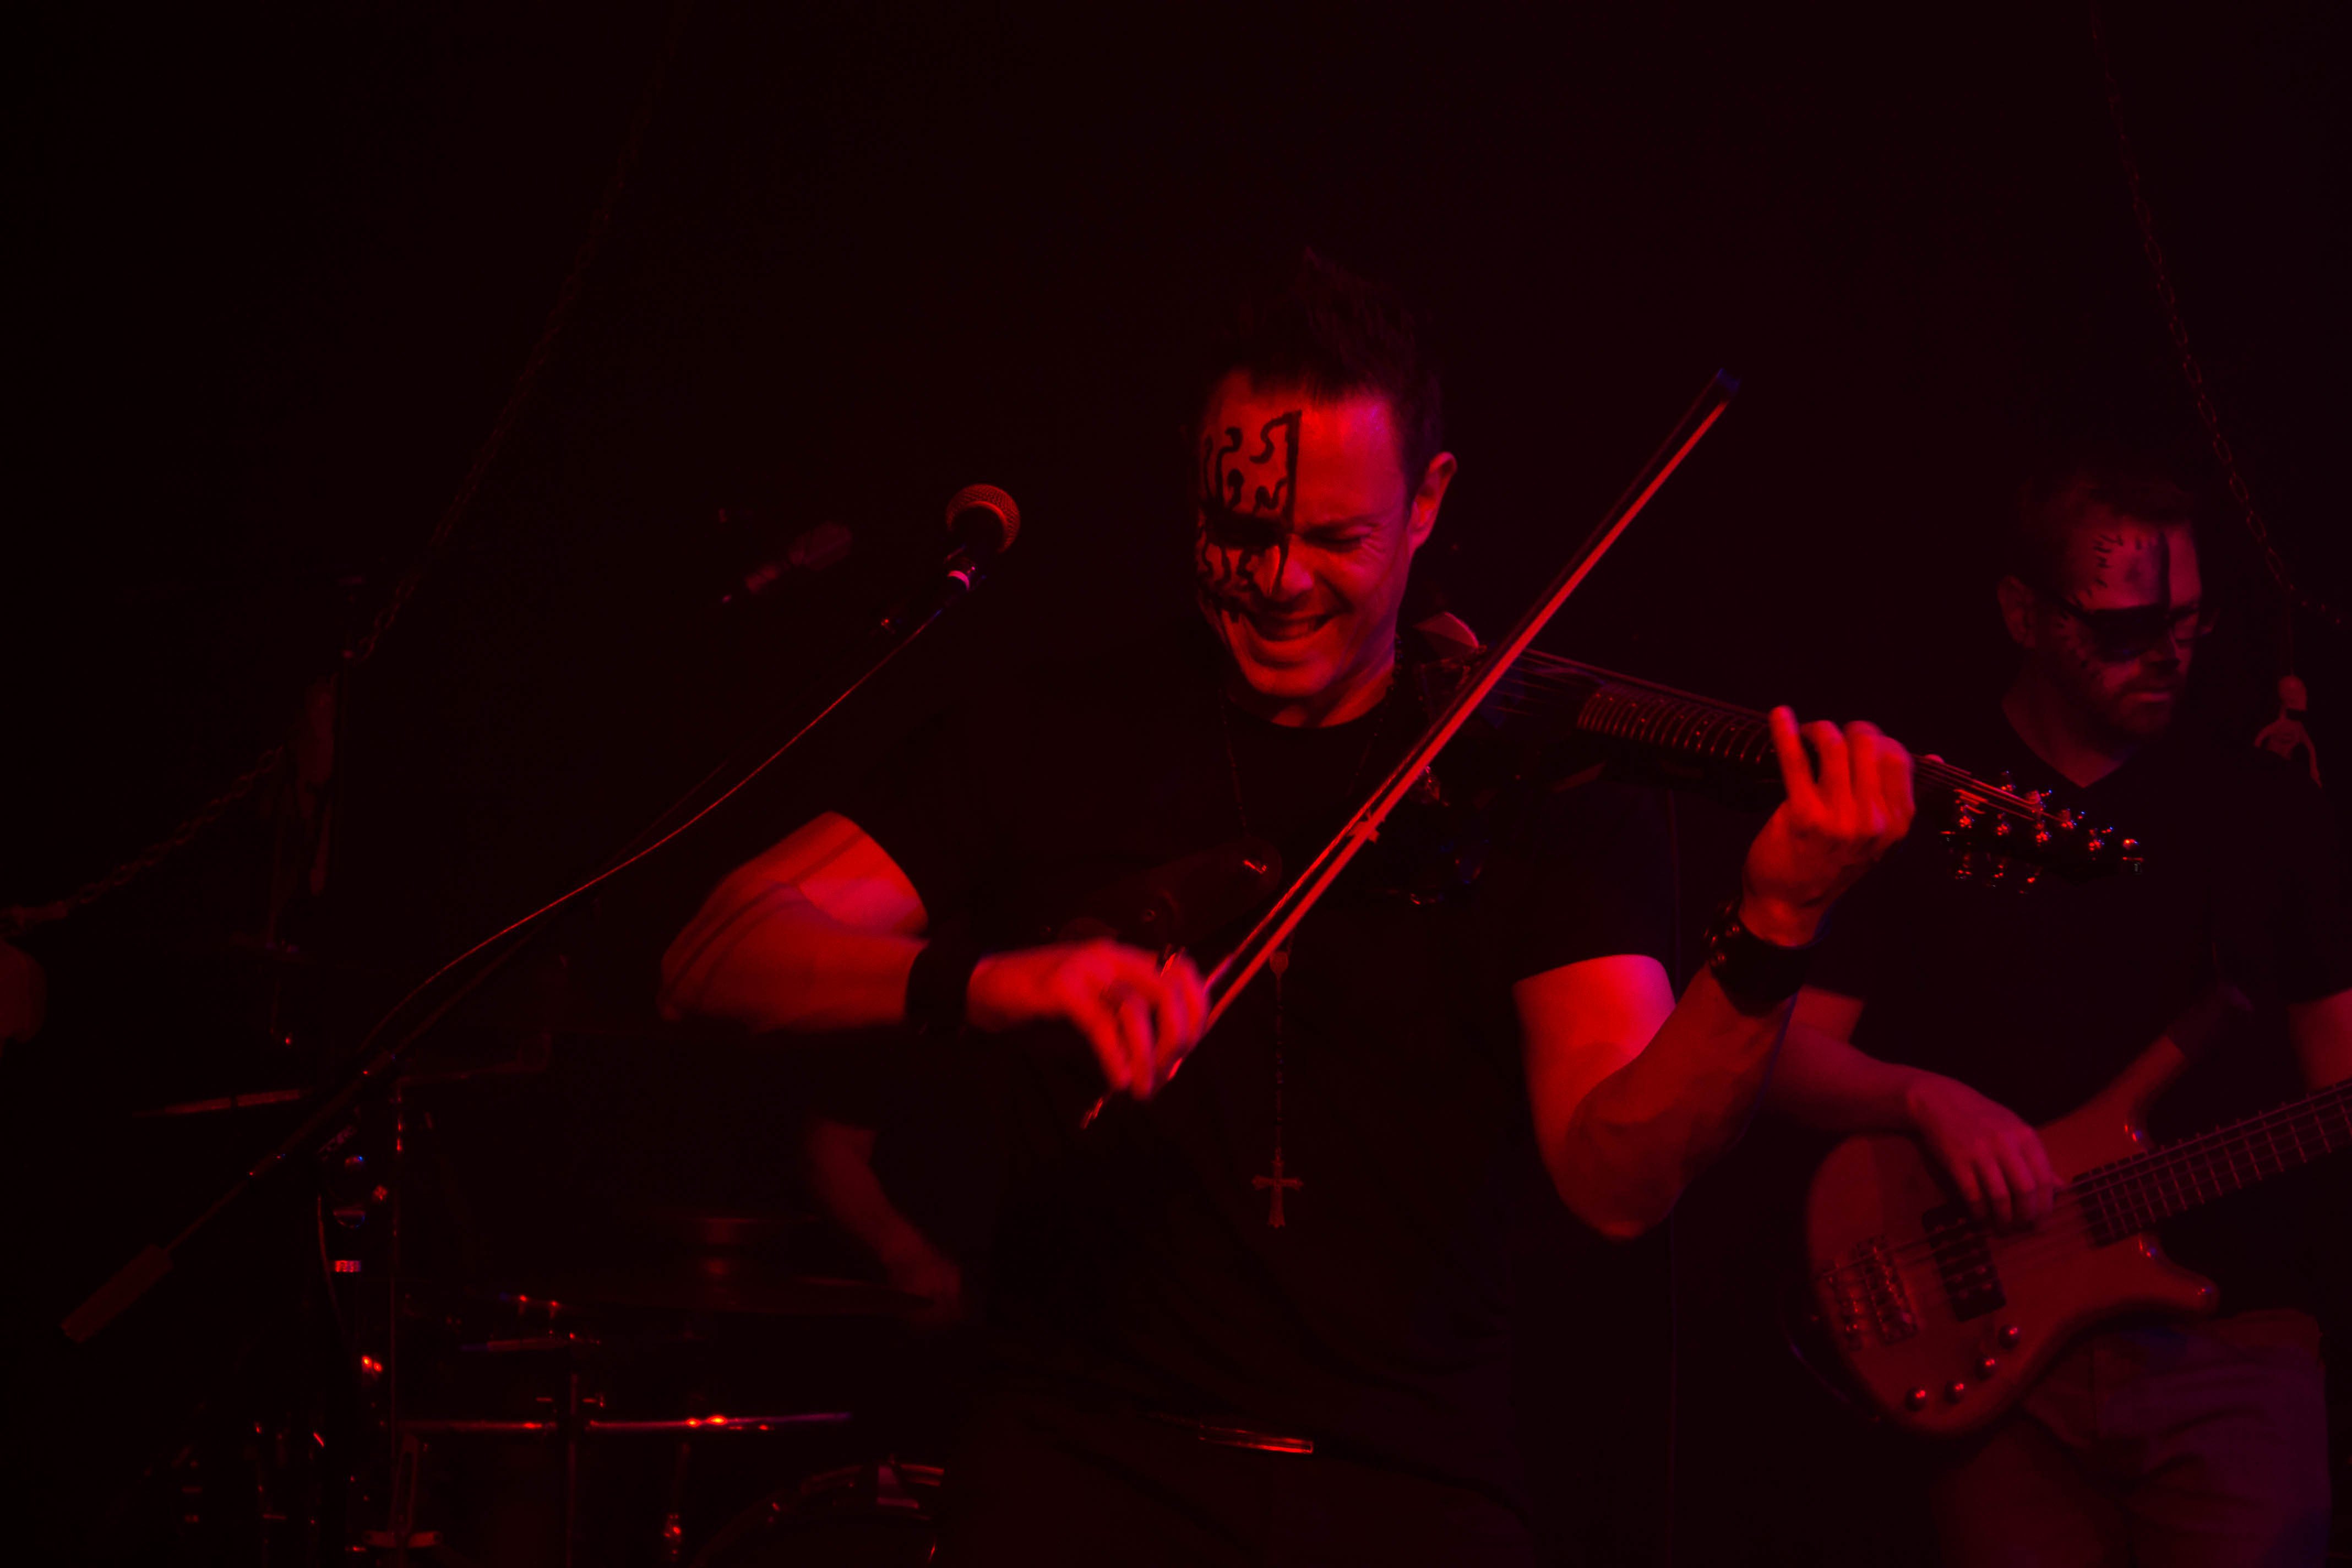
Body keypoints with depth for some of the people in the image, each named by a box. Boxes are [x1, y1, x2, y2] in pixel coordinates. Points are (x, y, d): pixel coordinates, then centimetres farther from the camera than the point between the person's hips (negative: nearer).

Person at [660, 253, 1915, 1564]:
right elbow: (715, 958, -3)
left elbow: (1618, 1177, -7)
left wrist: (1775, 932, -24)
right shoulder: (1061, 743, 6)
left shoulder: (1539, 787, 5)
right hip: (1088, 1463, 0)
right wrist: (984, 981, -21)